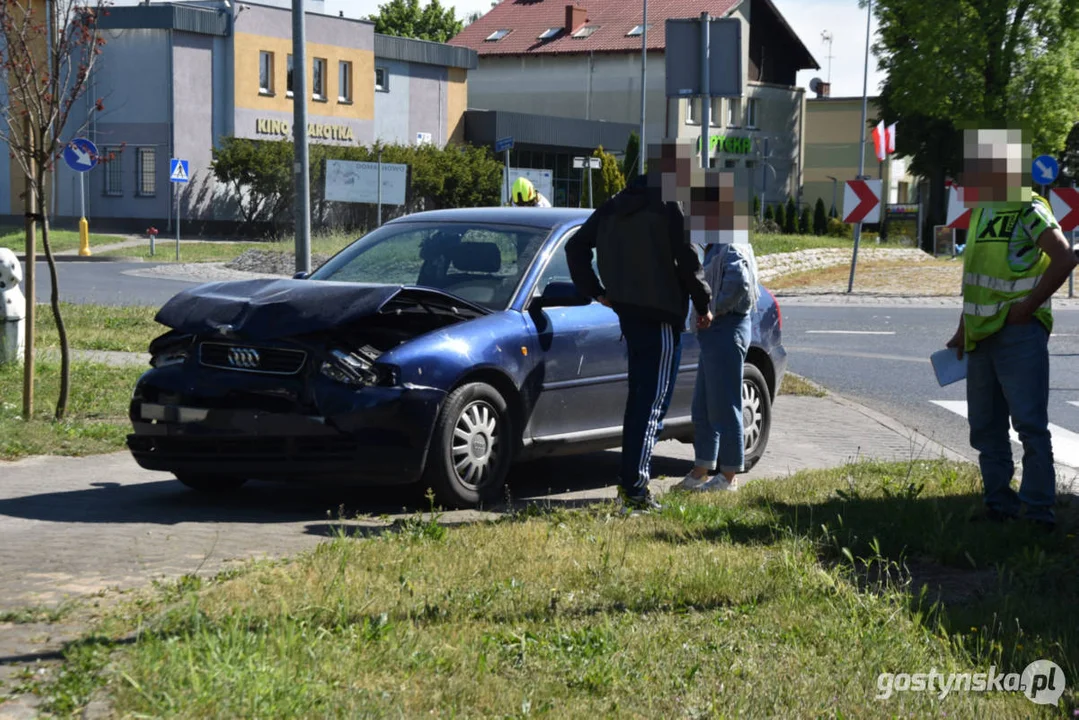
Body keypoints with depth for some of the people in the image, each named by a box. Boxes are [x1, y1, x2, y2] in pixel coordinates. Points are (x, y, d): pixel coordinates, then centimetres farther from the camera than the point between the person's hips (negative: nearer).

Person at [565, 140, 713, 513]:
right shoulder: (672, 207, -11)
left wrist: (595, 291, 17)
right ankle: (635, 488, -12)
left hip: (627, 311, 8)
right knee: (653, 402, -7)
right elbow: (688, 261, -14)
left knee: (639, 397, 20)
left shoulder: (616, 205, 13)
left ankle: (629, 479, 24)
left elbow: (576, 246, 15)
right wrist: (704, 304, -1)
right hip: (660, 315, -8)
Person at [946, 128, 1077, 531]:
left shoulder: (1029, 209, -10)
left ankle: (1039, 511, -6)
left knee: (1030, 424, -9)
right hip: (982, 334, 9)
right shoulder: (981, 211, 15)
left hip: (1018, 332, -9)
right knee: (986, 427, 11)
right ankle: (999, 506, 19)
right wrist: (964, 328, 21)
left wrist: (1030, 305, -17)